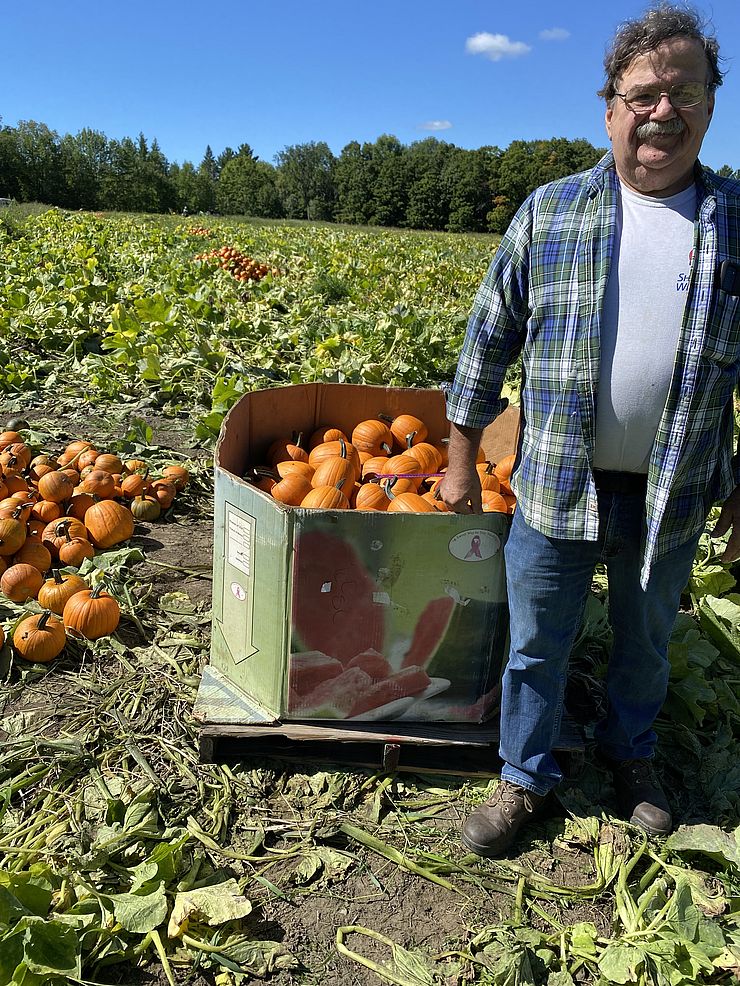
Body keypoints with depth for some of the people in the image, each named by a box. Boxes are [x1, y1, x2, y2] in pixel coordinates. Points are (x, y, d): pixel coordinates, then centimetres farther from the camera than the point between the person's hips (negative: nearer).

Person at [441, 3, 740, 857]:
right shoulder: (549, 212, 0)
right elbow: (490, 338, 2)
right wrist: (460, 458, 1)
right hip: (555, 491, 0)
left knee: (646, 643, 21)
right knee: (535, 647, 12)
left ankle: (630, 754, 48)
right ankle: (526, 778, 35)